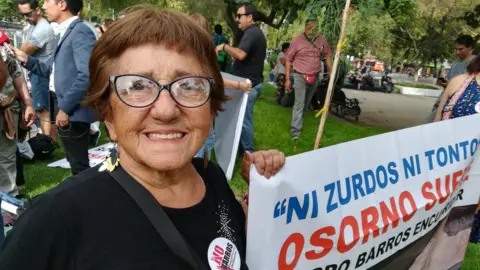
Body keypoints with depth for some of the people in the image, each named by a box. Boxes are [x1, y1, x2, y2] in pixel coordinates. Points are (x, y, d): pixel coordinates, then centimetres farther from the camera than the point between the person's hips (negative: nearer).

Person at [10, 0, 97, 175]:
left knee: (79, 164, 1)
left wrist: (65, 108, -21)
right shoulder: (64, 33, 15)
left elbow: (86, 76, -25)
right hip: (64, 108, 9)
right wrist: (26, 60, 7)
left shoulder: (80, 32, -15)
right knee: (76, 162, 20)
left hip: (73, 110, -9)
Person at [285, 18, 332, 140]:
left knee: (306, 103, 17)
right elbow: (288, 60, -5)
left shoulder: (322, 40, 0)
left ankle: (299, 121, 33)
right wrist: (287, 79, -7)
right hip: (300, 77, -4)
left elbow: (328, 56, 8)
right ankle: (295, 130, -11)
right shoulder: (297, 40, -10)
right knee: (299, 104, -11)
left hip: (315, 78, 4)